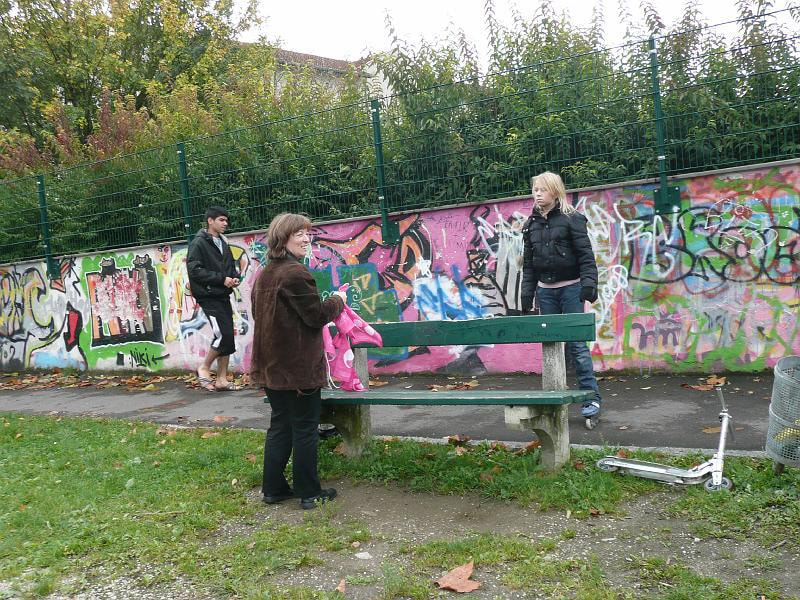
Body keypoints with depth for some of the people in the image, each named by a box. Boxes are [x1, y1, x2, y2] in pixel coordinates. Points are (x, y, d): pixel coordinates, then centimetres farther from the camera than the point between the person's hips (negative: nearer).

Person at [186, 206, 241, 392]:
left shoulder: (223, 243, 15)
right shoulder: (199, 243, -7)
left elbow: (231, 265, 24)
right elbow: (194, 270, -16)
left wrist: (235, 277, 1)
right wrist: (222, 279, -18)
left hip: (223, 296, 8)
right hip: (209, 297, -8)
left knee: (227, 338, 6)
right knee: (223, 335, -14)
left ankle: (222, 379, 14)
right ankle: (204, 368, 6)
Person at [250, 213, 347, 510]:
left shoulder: (263, 274, 11)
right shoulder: (295, 273, -19)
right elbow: (317, 315, -18)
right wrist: (338, 301, 2)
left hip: (271, 366, 9)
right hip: (300, 366, -9)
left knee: (279, 426, 17)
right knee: (305, 429, 3)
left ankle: (273, 488, 23)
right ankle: (308, 493, 13)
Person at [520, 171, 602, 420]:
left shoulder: (571, 218, -4)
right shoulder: (532, 224, 10)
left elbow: (585, 254, -8)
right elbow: (528, 262, 12)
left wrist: (588, 282, -18)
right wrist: (527, 293, 8)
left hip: (570, 288, -5)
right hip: (545, 291, 5)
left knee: (576, 343, -6)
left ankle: (592, 397, 0)